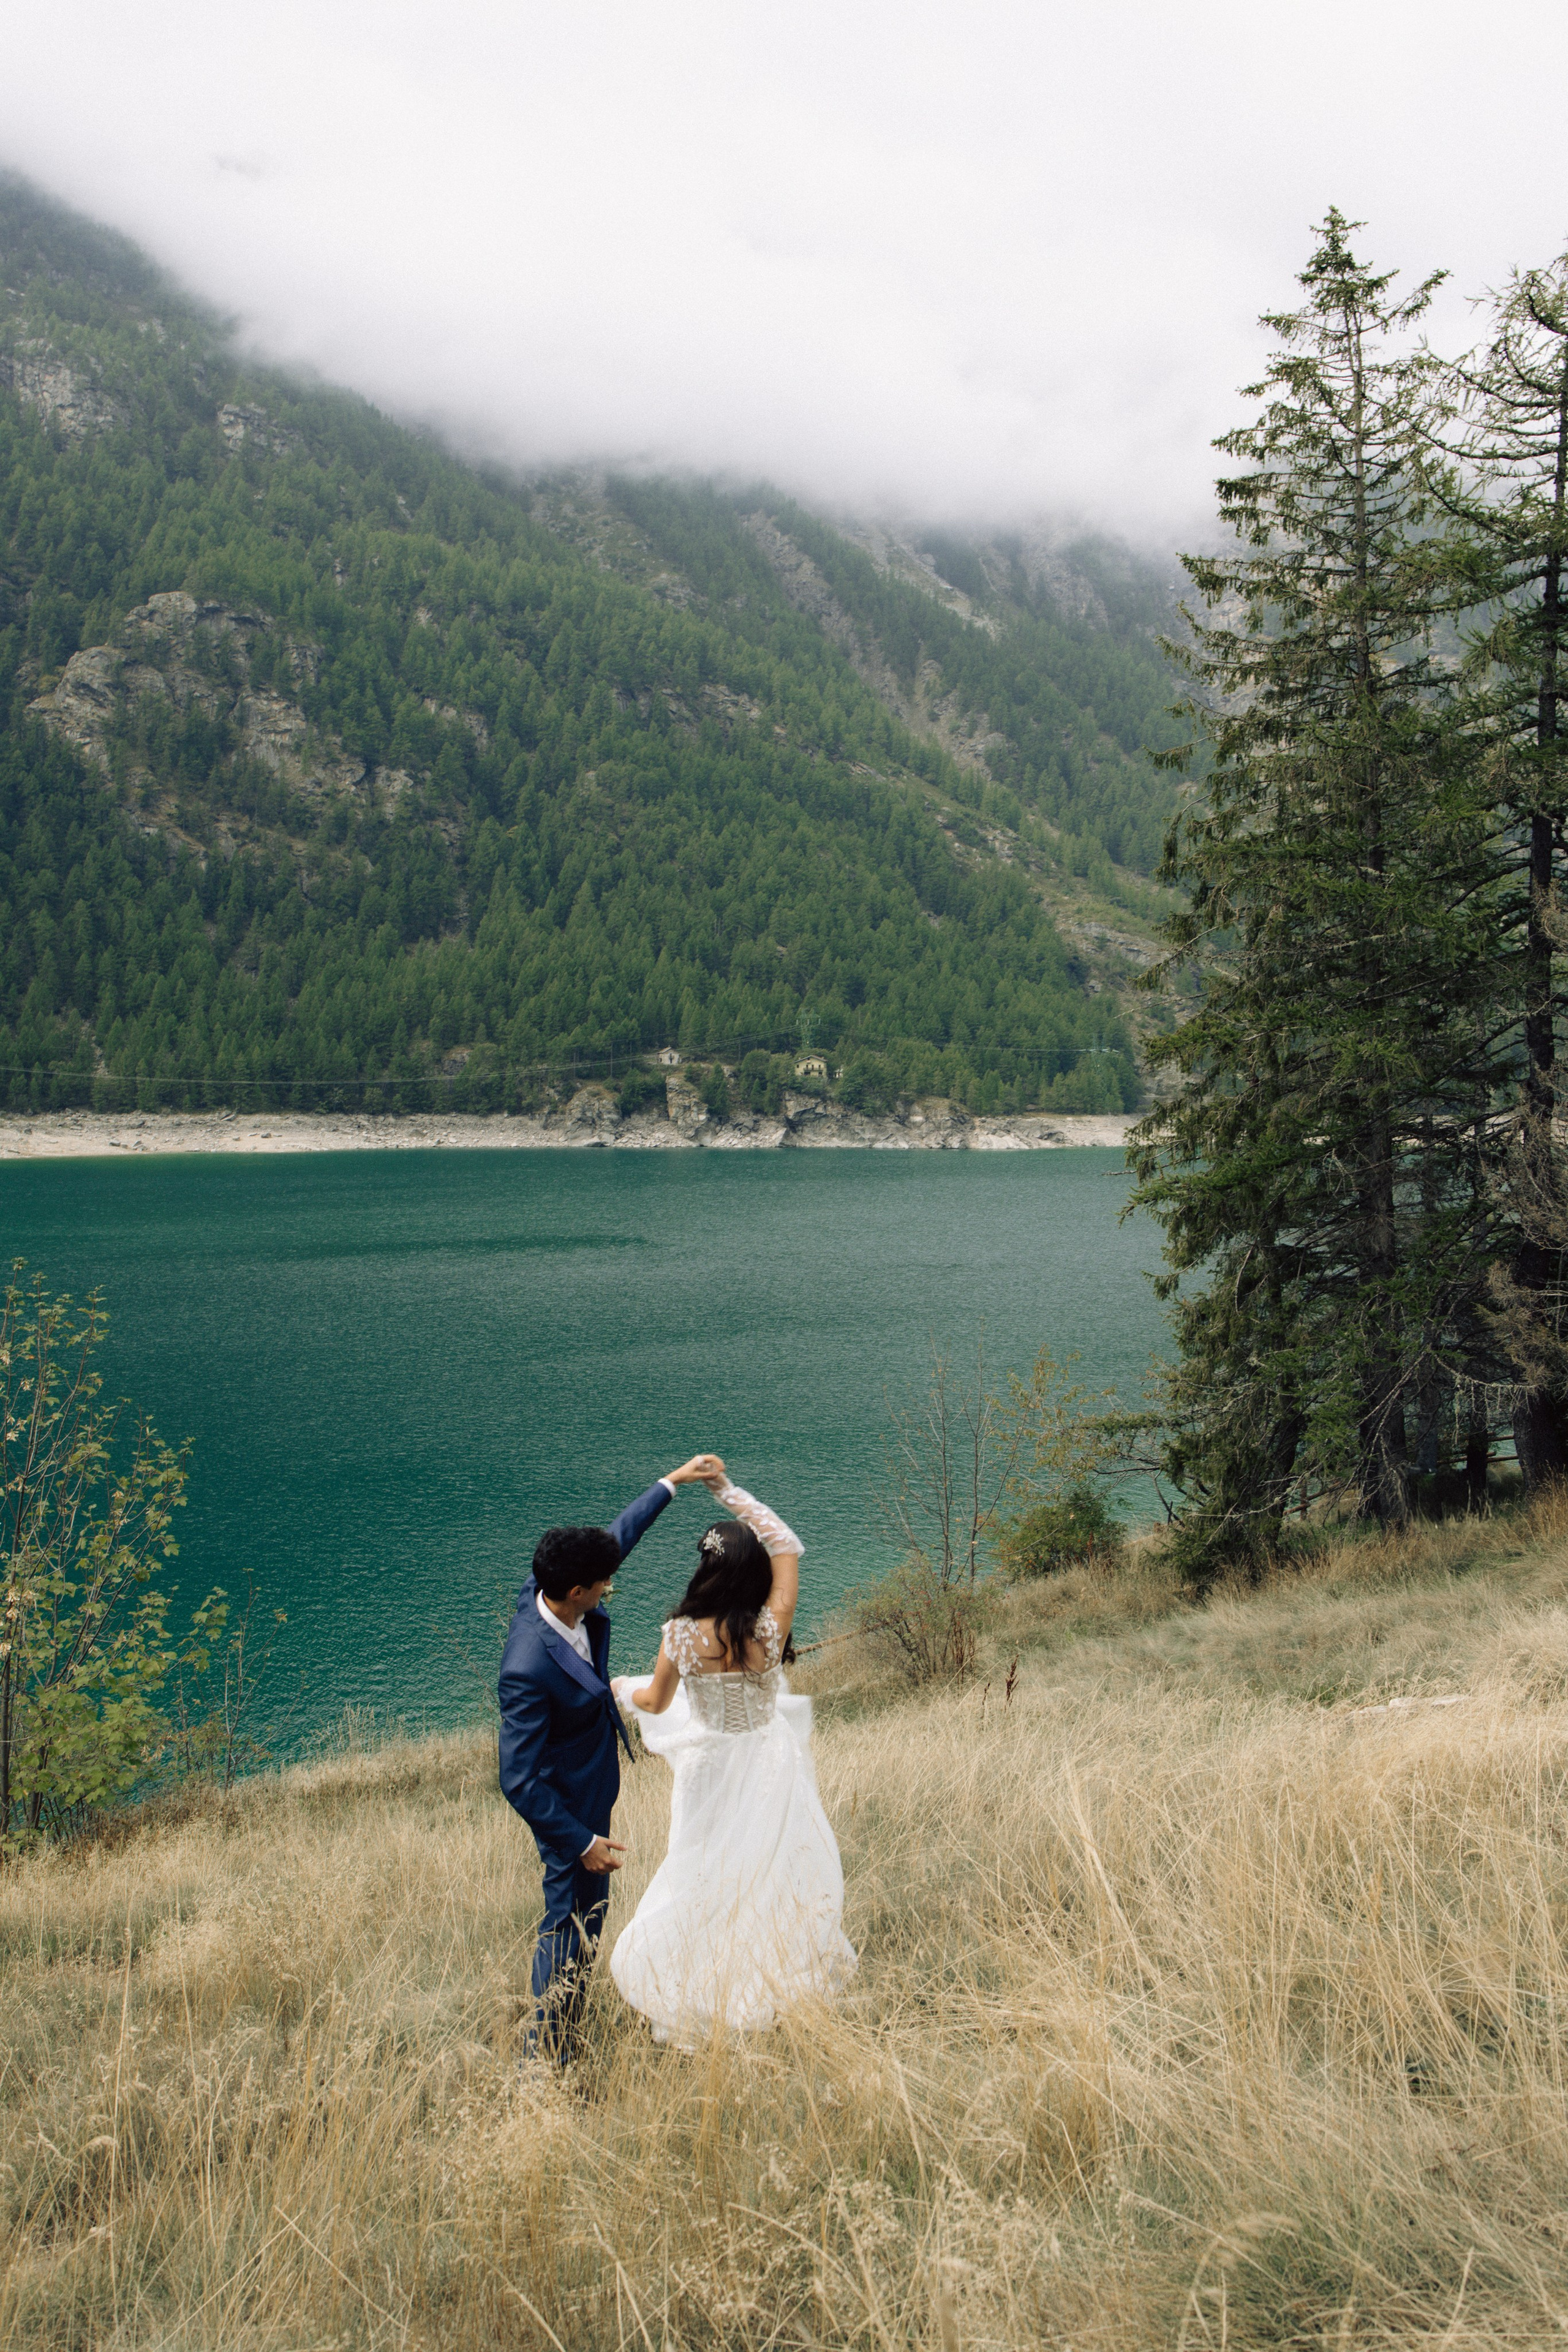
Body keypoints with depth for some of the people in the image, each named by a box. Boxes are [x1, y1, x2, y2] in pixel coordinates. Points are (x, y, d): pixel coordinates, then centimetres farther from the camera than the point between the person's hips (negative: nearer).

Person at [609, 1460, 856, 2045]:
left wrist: (622, 1688, 21)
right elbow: (787, 1546, -9)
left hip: (710, 1769, 1)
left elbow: (656, 1702, -2)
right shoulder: (769, 1629, -23)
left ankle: (702, 2002, 34)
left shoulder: (681, 1634, -21)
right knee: (774, 1875, 19)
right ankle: (780, 1982, 35)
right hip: (769, 1766, 0)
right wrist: (730, 1490, -6)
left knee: (710, 1883, 18)